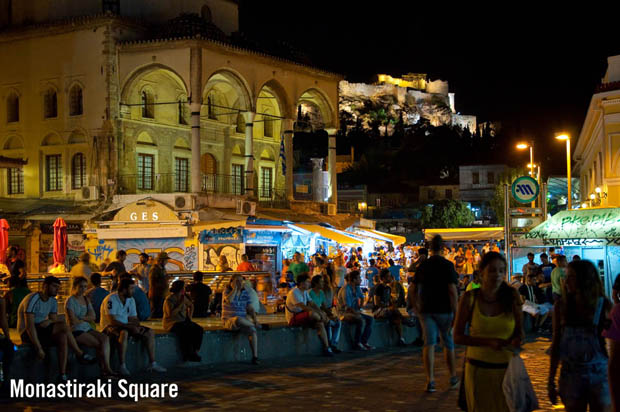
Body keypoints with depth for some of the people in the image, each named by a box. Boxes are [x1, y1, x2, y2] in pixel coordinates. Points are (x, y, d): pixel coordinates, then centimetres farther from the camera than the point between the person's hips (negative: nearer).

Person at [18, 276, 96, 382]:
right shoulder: (33, 299, -17)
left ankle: (63, 376, -26)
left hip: (42, 331, 8)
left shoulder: (53, 301, 9)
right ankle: (80, 354, -11)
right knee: (63, 326, -25)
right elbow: (29, 325, -24)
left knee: (62, 337, -24)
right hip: (27, 333, -8)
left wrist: (49, 321, -19)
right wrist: (38, 348, -30)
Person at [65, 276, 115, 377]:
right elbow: (73, 321, -12)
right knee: (98, 343, -25)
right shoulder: (70, 301, -5)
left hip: (88, 329, 7)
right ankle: (104, 369, -17)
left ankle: (107, 368, -29)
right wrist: (87, 319, 2)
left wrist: (81, 318, -9)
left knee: (105, 338, -21)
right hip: (76, 331, -6)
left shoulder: (86, 300, 18)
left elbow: (93, 316, 7)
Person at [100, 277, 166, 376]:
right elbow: (112, 321, -25)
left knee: (149, 332, -4)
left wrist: (137, 327, -12)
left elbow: (134, 319, 11)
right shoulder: (111, 299, -18)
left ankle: (152, 363, -2)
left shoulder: (131, 300, 8)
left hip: (126, 326, 8)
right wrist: (130, 327, -28)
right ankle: (122, 366, -36)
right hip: (109, 327, -8)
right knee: (124, 333, -40)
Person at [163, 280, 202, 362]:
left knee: (199, 329, -15)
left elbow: (191, 305, 26)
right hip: (172, 323, -7)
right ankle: (187, 355, -20)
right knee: (186, 331, -33)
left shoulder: (183, 297, 8)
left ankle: (195, 352, -12)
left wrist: (189, 317, 13)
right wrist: (181, 304, -20)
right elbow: (171, 313, -27)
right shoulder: (169, 300, -13)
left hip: (183, 321, 7)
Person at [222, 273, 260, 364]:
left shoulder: (245, 293, 12)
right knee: (238, 319, -40)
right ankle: (257, 326, -14)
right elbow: (229, 300, -23)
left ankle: (255, 357, -30)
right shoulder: (227, 291, 0)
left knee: (252, 330, -28)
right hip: (229, 320, -4)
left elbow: (250, 308, 10)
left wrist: (255, 319, -6)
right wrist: (235, 288, -12)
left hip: (243, 320, 4)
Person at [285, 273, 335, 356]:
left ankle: (326, 348, -15)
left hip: (302, 316, 9)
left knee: (320, 324, -14)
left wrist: (322, 313, -10)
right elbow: (304, 307, -27)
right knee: (312, 313, -34)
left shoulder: (305, 292, 13)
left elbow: (312, 304, 9)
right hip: (293, 319, -9)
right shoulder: (294, 293, -18)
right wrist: (320, 315, -26)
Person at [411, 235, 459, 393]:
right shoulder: (447, 265, -9)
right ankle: (453, 377, 27)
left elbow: (414, 290, 7)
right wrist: (455, 312, -10)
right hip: (444, 310, -2)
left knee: (429, 344, 0)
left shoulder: (422, 266, 4)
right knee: (448, 343, 13)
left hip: (427, 310, 3)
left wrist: (418, 309, 17)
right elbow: (452, 290, -14)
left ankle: (430, 380, -9)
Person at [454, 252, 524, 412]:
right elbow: (457, 336, -6)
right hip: (478, 367, -1)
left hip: (506, 367, 1)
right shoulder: (470, 298, -7)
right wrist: (488, 342, -19)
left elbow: (519, 330, 7)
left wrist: (516, 340, -16)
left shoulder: (512, 296, -3)